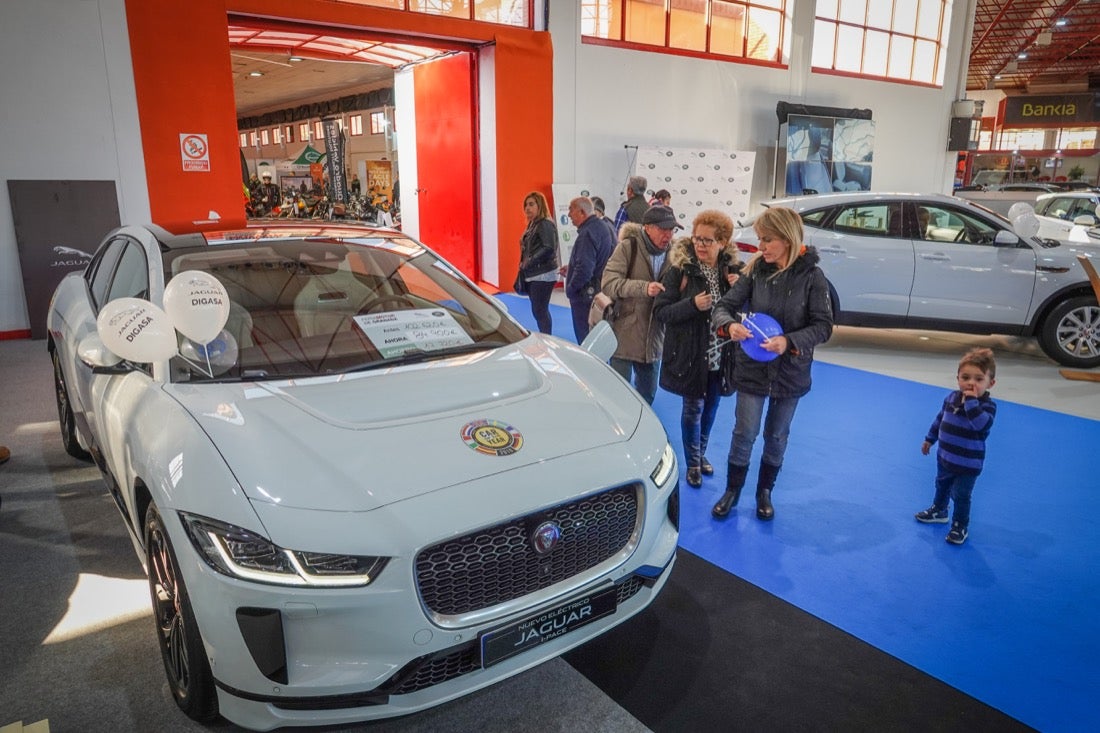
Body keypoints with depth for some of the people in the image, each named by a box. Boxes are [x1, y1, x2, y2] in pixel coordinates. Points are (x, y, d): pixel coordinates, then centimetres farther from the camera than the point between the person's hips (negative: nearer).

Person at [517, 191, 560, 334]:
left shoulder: (546, 224, -13)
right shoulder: (532, 225, 15)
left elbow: (549, 248, -24)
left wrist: (530, 262, -19)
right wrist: (523, 264, 5)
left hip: (543, 275, -9)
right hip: (533, 275, 9)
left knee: (540, 310, -7)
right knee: (538, 310, 14)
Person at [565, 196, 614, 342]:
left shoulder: (587, 233, -20)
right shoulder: (604, 227, 12)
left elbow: (584, 268, -28)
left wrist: (570, 289, -15)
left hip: (585, 295, -10)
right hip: (602, 291, 10)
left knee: (584, 337, -4)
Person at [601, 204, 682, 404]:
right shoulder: (628, 247, -10)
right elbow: (608, 283, -18)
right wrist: (643, 288, -29)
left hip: (653, 337, 5)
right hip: (625, 335, -5)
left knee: (648, 393, 18)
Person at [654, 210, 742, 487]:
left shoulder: (732, 269, -1)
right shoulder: (680, 269, -13)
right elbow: (660, 311, -14)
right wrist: (692, 305, -28)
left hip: (720, 355, 4)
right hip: (691, 355, -4)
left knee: (711, 407, 18)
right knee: (693, 408, 7)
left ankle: (701, 452, 42)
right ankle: (693, 463, 27)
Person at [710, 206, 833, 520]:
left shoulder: (811, 276, -13)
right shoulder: (756, 270, -8)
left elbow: (823, 326, -13)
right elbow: (723, 306, -7)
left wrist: (789, 341, -29)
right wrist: (729, 324, -30)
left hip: (791, 371, 0)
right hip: (752, 367, 0)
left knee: (777, 437, 16)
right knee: (744, 434, 7)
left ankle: (764, 492, 37)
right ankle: (732, 491, 27)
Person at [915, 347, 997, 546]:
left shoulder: (987, 406, -21)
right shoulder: (952, 397, -5)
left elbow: (981, 424, -41)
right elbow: (940, 419, 10)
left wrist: (971, 401, -40)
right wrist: (930, 439, 18)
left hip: (968, 464, -6)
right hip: (944, 457, 6)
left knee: (961, 495, 7)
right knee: (941, 485, 26)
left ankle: (960, 526, 27)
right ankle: (939, 511, 49)